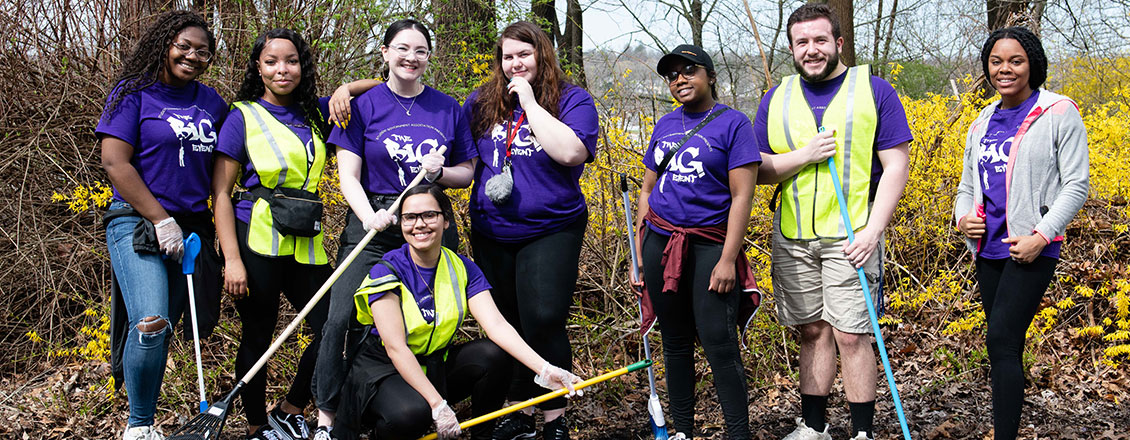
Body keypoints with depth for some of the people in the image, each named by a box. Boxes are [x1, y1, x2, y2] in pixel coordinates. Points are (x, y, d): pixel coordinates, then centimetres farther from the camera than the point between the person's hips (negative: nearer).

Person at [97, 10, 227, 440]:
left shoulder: (211, 102, 14)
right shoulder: (134, 93, -1)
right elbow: (115, 162, -8)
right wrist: (161, 221, -12)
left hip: (191, 228, 5)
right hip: (138, 223, -5)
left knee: (163, 329, 6)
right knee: (150, 324, -20)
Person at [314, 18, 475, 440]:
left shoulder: (448, 108, 9)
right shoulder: (364, 104, 2)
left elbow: (468, 172, 14)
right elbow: (348, 175, -2)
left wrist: (440, 172, -8)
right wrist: (369, 216, -20)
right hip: (373, 223, -2)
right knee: (341, 319, -12)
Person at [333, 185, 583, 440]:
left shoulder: (463, 269, -4)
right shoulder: (386, 272, -17)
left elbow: (496, 325, -16)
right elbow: (396, 347, -23)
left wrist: (544, 369, -32)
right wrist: (437, 404, -32)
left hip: (437, 366, 5)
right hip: (384, 370, -5)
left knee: (494, 353, -21)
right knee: (412, 413, -36)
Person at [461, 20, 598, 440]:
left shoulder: (572, 100, -4)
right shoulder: (481, 103, 7)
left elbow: (571, 152, -22)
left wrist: (529, 100, -17)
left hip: (551, 230, -4)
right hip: (491, 234, 5)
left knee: (543, 322, -12)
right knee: (504, 324, 11)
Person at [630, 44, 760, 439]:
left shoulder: (733, 124, -3)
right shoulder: (665, 125, 14)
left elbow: (742, 196, -9)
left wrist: (727, 260, -16)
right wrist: (640, 254, 13)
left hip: (709, 246, -5)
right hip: (661, 244, 5)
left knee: (718, 343, -12)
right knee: (675, 342, 8)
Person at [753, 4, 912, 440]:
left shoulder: (875, 91, 0)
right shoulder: (777, 99, 10)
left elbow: (895, 166, -4)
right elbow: (756, 170, 8)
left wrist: (873, 230, -14)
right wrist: (804, 156, -11)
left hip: (851, 236, -3)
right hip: (793, 237, 4)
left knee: (850, 335, -6)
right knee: (812, 331, 11)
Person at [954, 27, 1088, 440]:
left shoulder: (1058, 113, -3)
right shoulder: (983, 122, 15)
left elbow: (1076, 185, -6)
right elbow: (968, 186, 23)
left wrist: (1041, 236, -17)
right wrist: (962, 217, 0)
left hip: (1032, 249, -6)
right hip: (989, 250, 7)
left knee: (1001, 341, -16)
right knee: (1006, 346, 11)